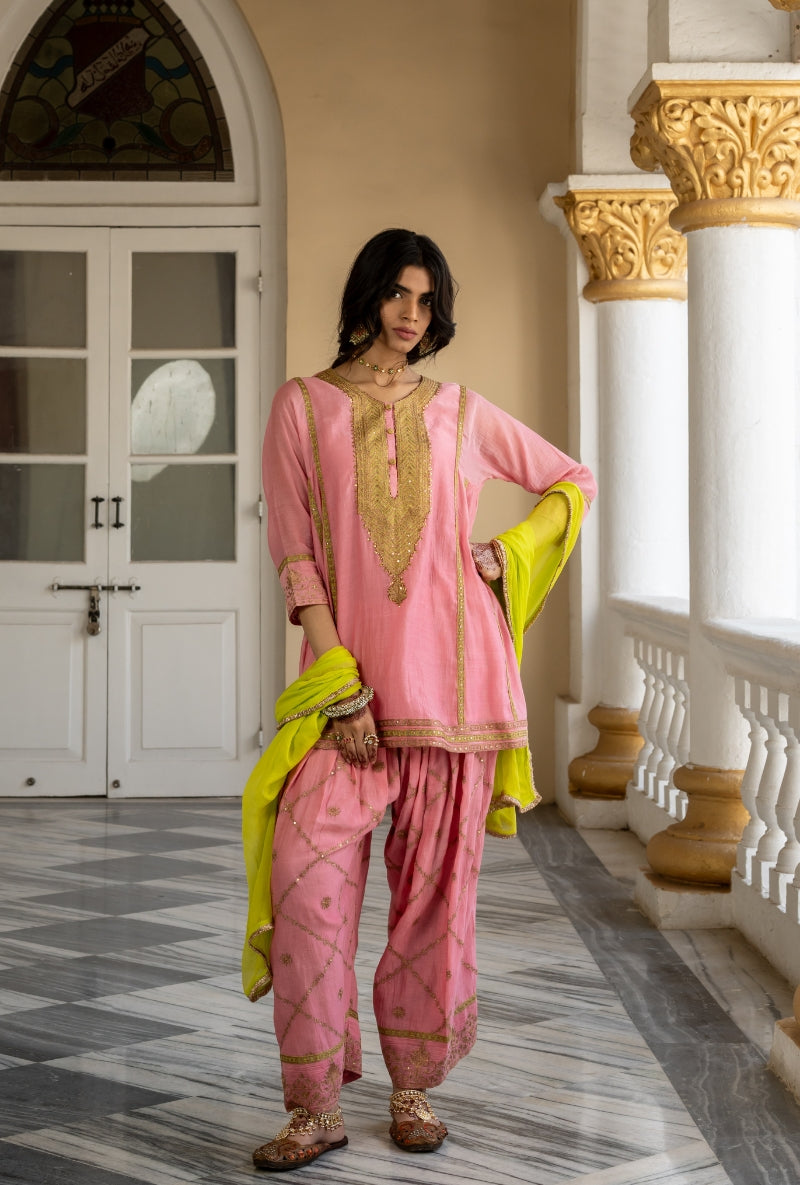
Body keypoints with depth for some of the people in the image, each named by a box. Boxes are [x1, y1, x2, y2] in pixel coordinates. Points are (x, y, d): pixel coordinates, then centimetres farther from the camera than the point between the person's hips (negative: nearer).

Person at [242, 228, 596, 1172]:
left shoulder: (460, 412, 11)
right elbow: (293, 550, -1)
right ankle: (316, 1105, -4)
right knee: (307, 866, -15)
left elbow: (574, 481, 23)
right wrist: (339, 682, -10)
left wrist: (510, 550, 6)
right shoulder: (303, 406, 6)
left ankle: (415, 1087, 18)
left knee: (437, 880, 4)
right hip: (348, 666, -1)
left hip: (451, 668, 2)